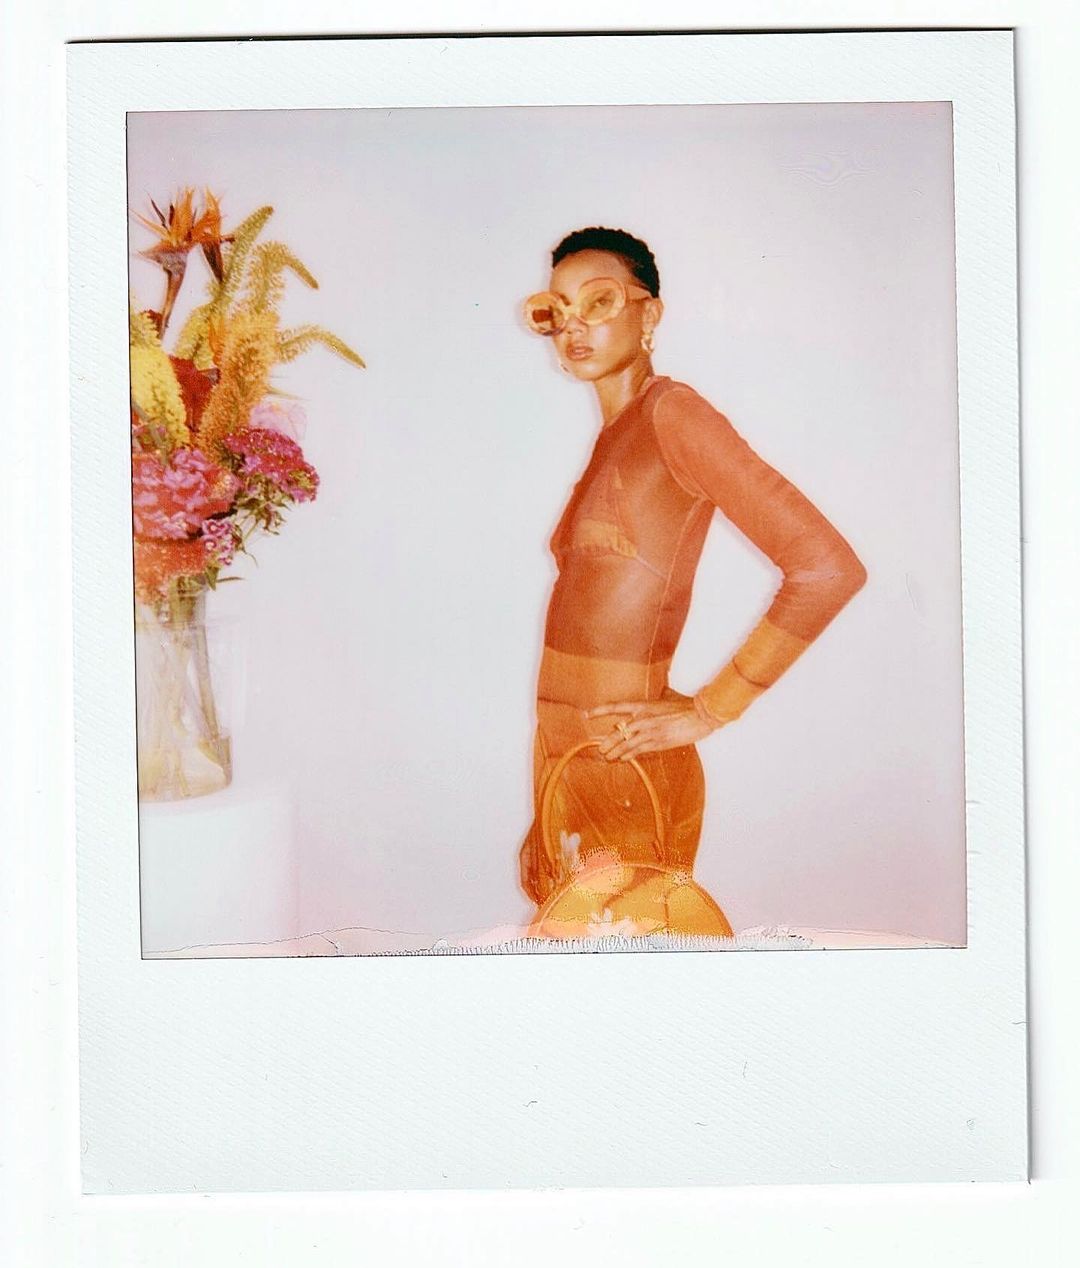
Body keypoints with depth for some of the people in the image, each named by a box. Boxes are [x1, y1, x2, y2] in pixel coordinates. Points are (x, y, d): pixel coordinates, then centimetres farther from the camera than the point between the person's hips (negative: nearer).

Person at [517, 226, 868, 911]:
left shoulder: (673, 412, -12)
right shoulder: (612, 441, 13)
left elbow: (829, 567, -20)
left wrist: (708, 709, -14)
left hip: (627, 773, -8)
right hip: (565, 763, 8)